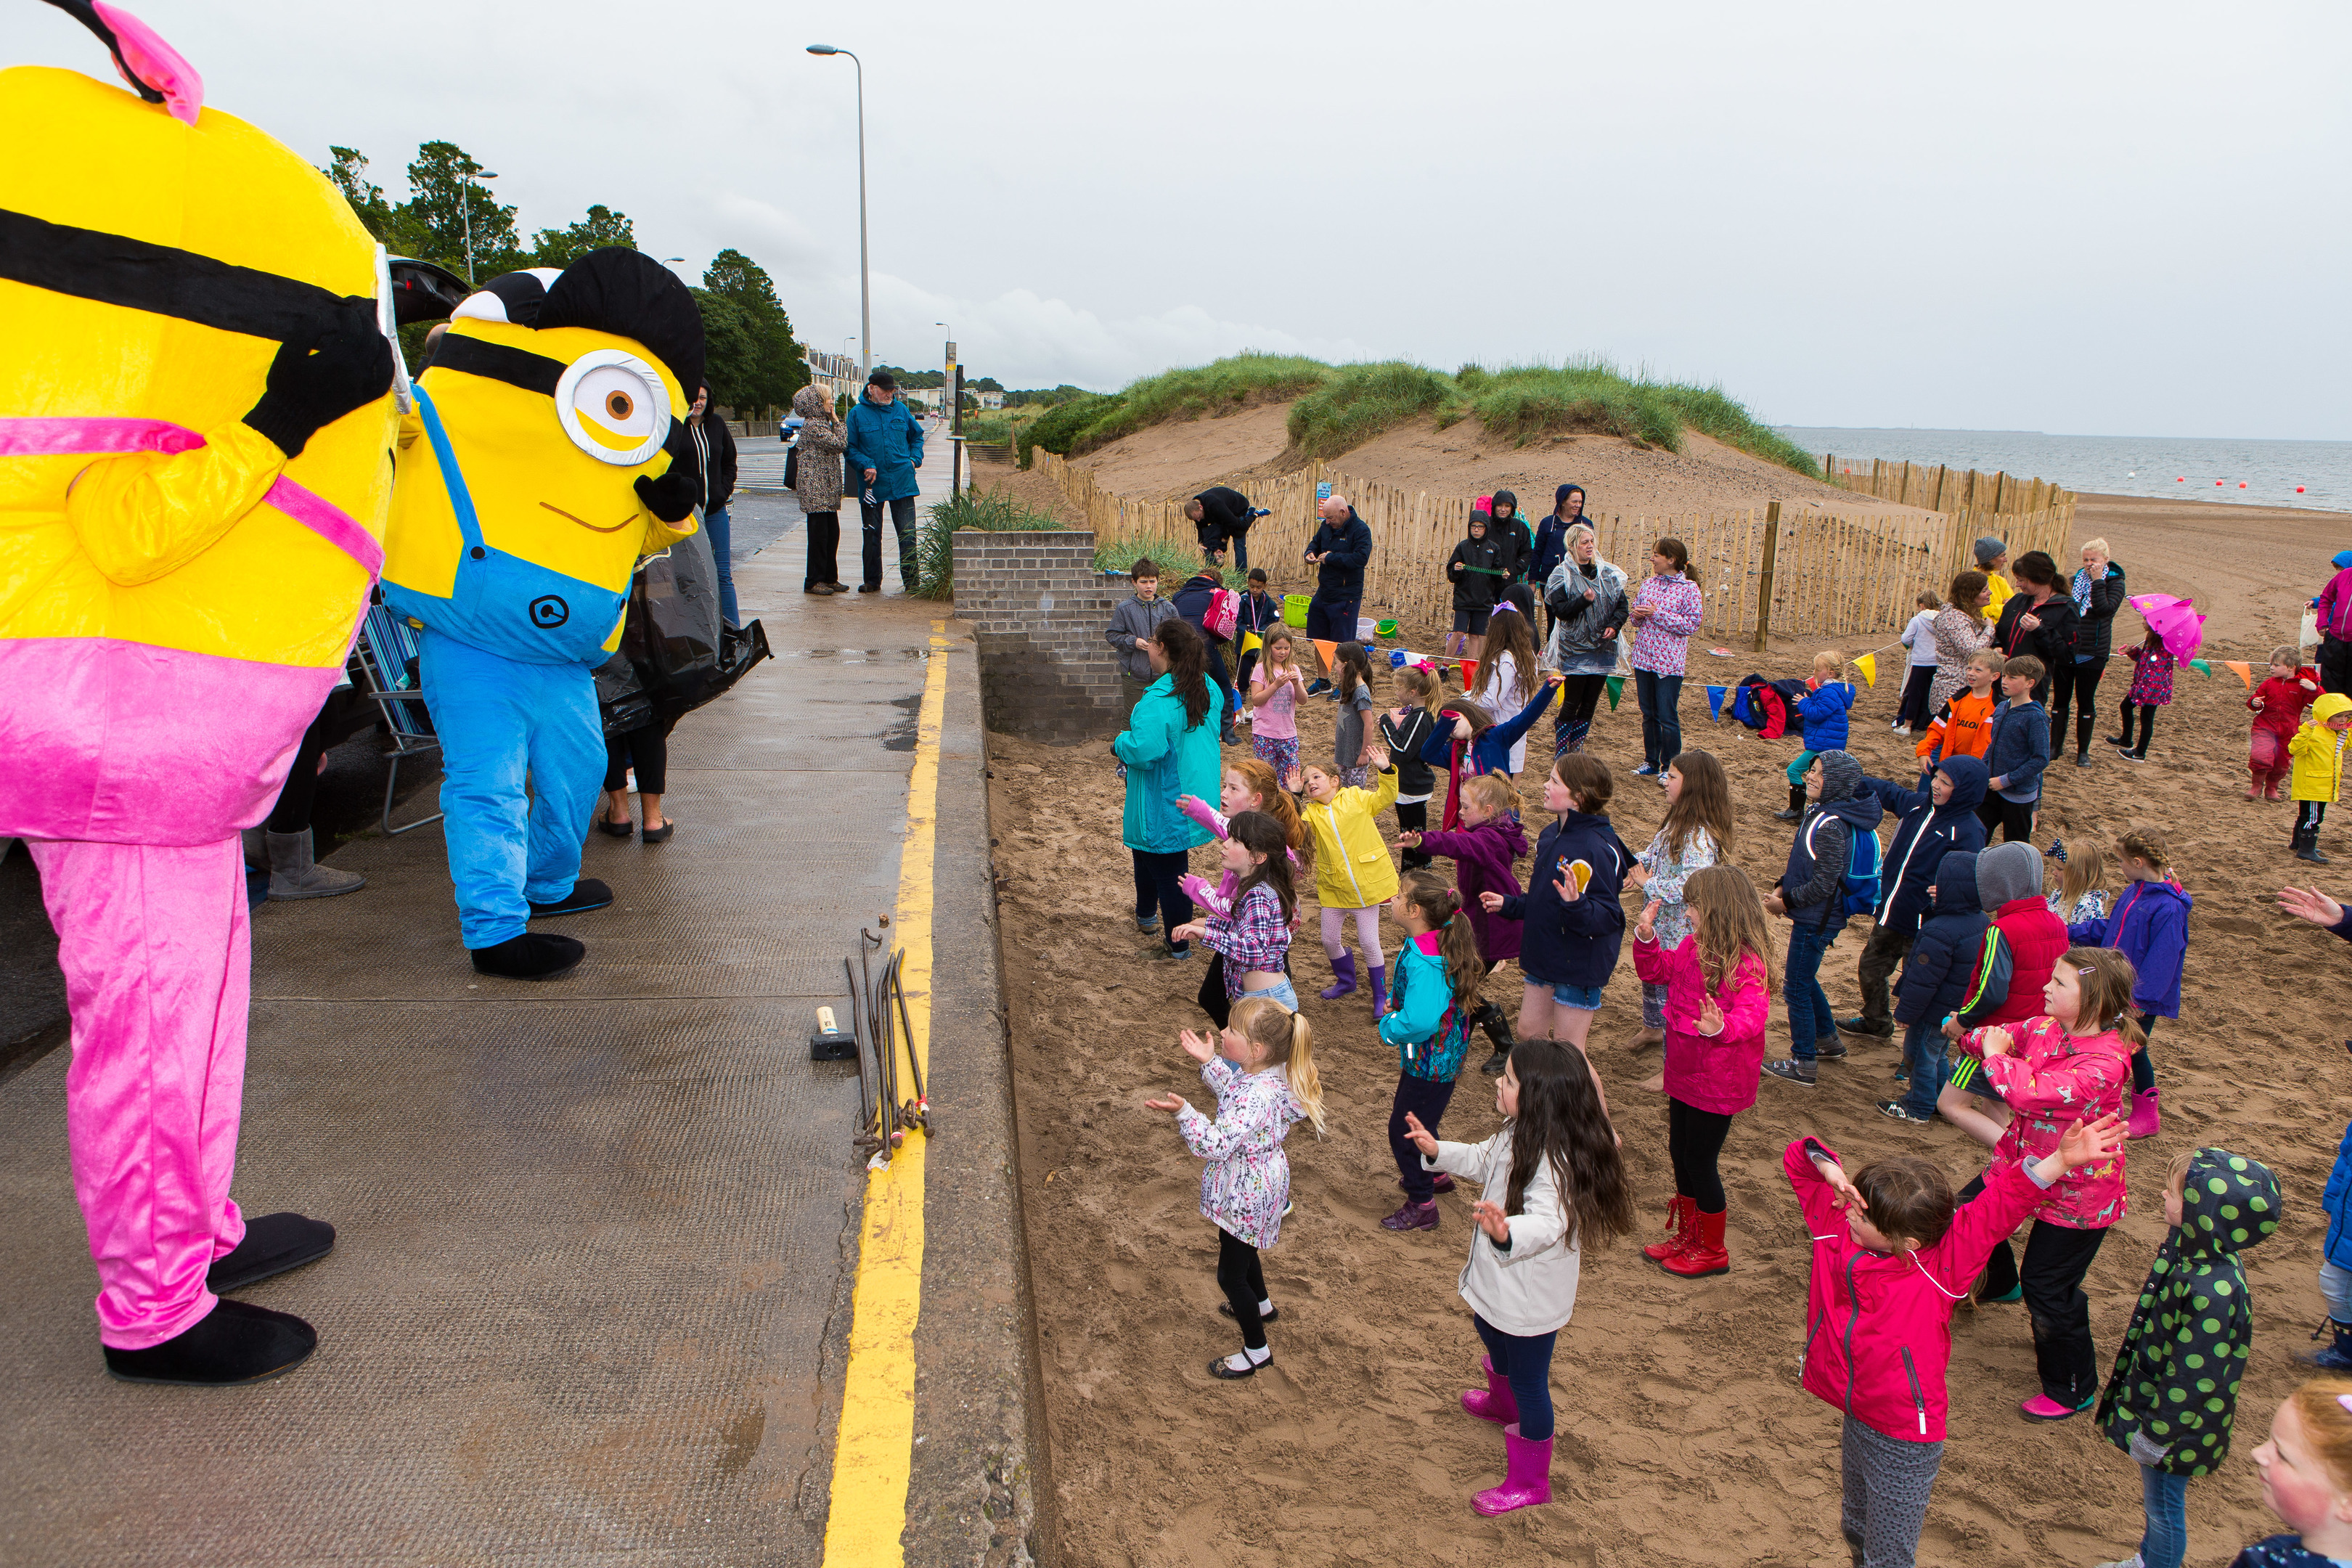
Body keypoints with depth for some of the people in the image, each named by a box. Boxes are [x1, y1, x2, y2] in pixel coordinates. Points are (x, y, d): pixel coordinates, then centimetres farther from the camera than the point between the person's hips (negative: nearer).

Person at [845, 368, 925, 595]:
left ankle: (911, 581, 2)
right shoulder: (857, 414, 1)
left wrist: (914, 460, 6)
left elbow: (917, 436, 21)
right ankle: (872, 581, 19)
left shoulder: (901, 410, 8)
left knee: (907, 534, -4)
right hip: (872, 484, 0)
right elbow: (850, 448, 1)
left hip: (902, 482, 1)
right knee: (871, 535, 8)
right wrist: (866, 465, -14)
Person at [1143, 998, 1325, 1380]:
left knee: (1230, 1276, 9)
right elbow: (1232, 1092, 13)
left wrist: (1183, 1112, -52)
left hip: (1246, 1198, -10)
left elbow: (1217, 1144, -42)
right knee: (1242, 1251, 34)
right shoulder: (1268, 1073, -9)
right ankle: (1261, 1305, 59)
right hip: (1254, 1186, 10)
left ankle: (1256, 1351, 28)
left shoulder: (1258, 1096, -39)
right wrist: (1210, 1061, 4)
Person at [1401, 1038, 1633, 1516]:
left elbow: (1548, 1221, -48)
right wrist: (1438, 1152, 2)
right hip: (1501, 1286, 10)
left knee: (1528, 1382, 8)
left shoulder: (1554, 1160, -36)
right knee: (1494, 1340, 35)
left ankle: (1530, 1482, 28)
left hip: (1531, 1299, -10)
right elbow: (1483, 1160, 14)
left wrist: (1507, 1233, -67)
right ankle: (1502, 1403, 66)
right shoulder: (1518, 1135, -5)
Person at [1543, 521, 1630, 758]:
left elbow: (1623, 605, 10)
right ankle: (1560, 753, 7)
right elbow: (1560, 610, -13)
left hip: (1603, 649, 5)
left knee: (1590, 703, 10)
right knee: (1572, 703, -3)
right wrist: (1584, 600, -26)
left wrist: (1614, 625, -7)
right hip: (1575, 648, -5)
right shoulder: (1562, 575, -5)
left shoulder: (1608, 574, 7)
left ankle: (1576, 749, 23)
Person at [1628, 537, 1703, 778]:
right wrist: (1636, 615, -8)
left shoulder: (1689, 589, -7)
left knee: (1667, 717, -1)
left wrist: (1657, 613, -18)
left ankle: (1670, 767, 11)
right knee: (1649, 714, 13)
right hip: (1643, 658, 5)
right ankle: (1651, 762, 25)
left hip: (1669, 663, -5)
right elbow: (1635, 618, 16)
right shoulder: (1648, 583, 8)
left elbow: (1692, 624, -13)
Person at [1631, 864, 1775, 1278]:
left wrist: (1721, 1028, -56)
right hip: (1685, 1073, 9)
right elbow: (1657, 971, 17)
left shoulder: (1746, 962, -24)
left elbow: (1752, 1015, -36)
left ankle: (1713, 1252, 23)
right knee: (1679, 1151, 19)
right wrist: (1646, 935, 1)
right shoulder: (1692, 947, 2)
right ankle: (1687, 1236, 38)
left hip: (1718, 1083, -9)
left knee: (1700, 1159, 3)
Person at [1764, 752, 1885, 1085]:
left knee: (1797, 989, 2)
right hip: (1812, 917, 10)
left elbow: (1823, 884, -25)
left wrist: (1785, 902, -14)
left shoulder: (1830, 826, -26)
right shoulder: (1819, 812, 4)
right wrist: (1782, 886, 3)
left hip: (1816, 921, -10)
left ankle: (1803, 1064, 14)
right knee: (1804, 980, 24)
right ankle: (1828, 1039, 41)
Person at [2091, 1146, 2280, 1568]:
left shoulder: (2213, 1292, -36)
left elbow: (2192, 1378, -28)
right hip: (2152, 1400, 9)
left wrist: (2155, 1434, -17)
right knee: (2157, 1500, 28)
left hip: (2175, 1425, -9)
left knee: (2164, 1506, 13)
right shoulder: (2190, 1251, -6)